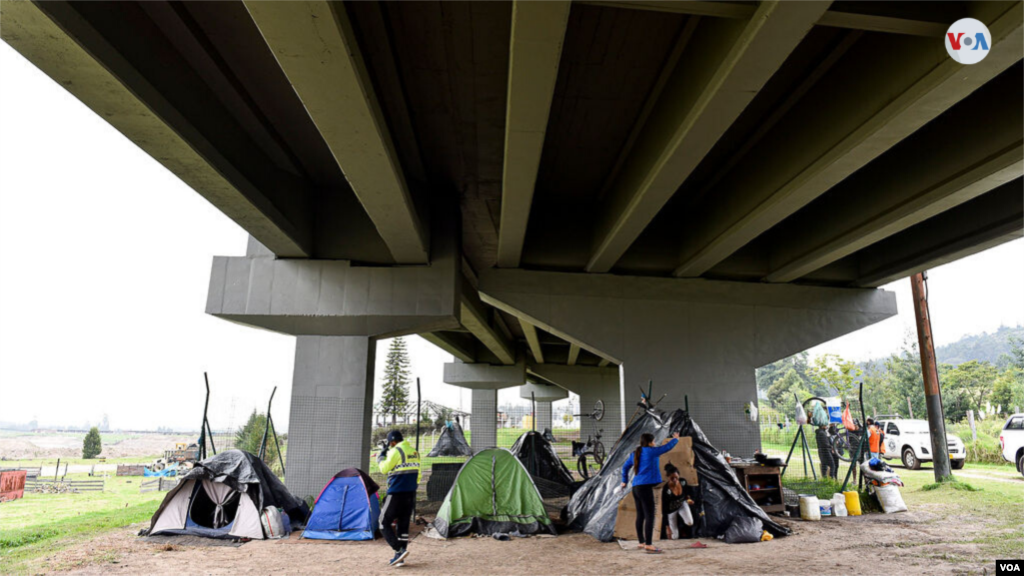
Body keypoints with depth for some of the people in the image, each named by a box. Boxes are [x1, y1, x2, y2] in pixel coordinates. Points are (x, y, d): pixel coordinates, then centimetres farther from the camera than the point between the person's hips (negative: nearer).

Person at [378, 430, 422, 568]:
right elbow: (418, 474, 17)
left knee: (384, 523, 3)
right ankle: (399, 557, 13)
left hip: (396, 493, -7)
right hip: (411, 494, 8)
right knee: (403, 524, 12)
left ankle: (399, 550, -9)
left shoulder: (396, 451, -12)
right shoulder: (414, 452, 13)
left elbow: (384, 468, -12)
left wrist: (381, 457, 6)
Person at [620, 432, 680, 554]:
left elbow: (625, 467, 23)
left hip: (636, 487, 8)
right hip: (645, 487, -8)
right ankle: (648, 545, -10)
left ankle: (641, 543, 24)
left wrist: (624, 481, 36)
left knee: (640, 516, 15)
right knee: (649, 516, -7)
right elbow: (667, 447, 4)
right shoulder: (650, 451, -8)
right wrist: (675, 439, 22)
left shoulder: (635, 453, 12)